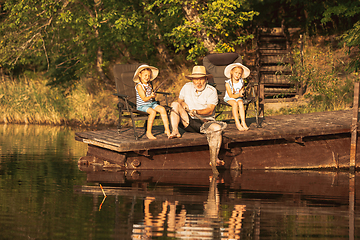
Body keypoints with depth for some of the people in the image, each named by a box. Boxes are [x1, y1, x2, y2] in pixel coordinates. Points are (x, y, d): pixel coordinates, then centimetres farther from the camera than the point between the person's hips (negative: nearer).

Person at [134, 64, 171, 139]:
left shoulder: (149, 85, 14)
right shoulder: (139, 86, -11)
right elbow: (144, 99, -15)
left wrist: (153, 95, -2)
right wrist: (150, 96, -32)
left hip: (152, 103, 7)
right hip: (142, 106, -7)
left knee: (162, 109, -19)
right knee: (153, 112, -34)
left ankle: (167, 130, -17)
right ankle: (148, 132, -26)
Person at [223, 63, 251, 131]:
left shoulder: (241, 81, -2)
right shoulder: (228, 83, -15)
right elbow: (231, 95, -16)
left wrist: (241, 93, -3)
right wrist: (238, 95, -30)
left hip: (238, 97, 3)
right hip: (229, 98, -3)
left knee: (240, 103, -29)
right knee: (234, 103, -34)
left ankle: (243, 122, -32)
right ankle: (237, 123, -35)